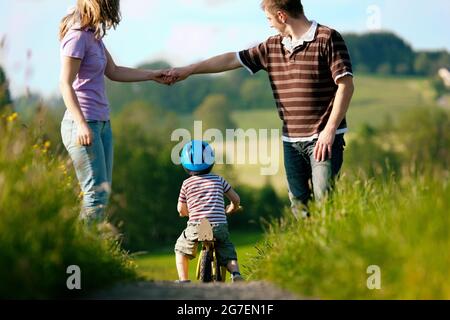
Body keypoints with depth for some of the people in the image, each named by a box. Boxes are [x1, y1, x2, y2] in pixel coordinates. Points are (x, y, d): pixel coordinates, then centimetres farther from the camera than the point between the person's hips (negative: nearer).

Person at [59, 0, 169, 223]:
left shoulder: (93, 35, 14)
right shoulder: (77, 36, -14)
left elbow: (113, 72, 22)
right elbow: (66, 84, -17)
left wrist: (152, 75, 25)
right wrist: (82, 125, -23)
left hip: (101, 123, 10)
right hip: (82, 124, -10)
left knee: (103, 191, 8)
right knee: (96, 194, -11)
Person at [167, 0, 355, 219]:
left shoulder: (327, 39, -6)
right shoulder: (272, 47, 14)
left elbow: (346, 85, -11)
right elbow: (233, 60, 20)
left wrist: (330, 130, -15)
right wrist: (188, 70, 21)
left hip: (323, 139, -7)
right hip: (291, 141, 7)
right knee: (299, 205, 4)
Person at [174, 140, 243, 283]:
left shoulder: (187, 184, 6)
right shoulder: (218, 180, 10)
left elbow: (181, 210, 14)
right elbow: (236, 199, 15)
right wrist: (230, 210, 37)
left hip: (196, 227, -1)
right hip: (219, 226, 1)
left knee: (181, 249, 24)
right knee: (228, 256, 16)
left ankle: (183, 280, 13)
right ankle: (235, 273, -14)